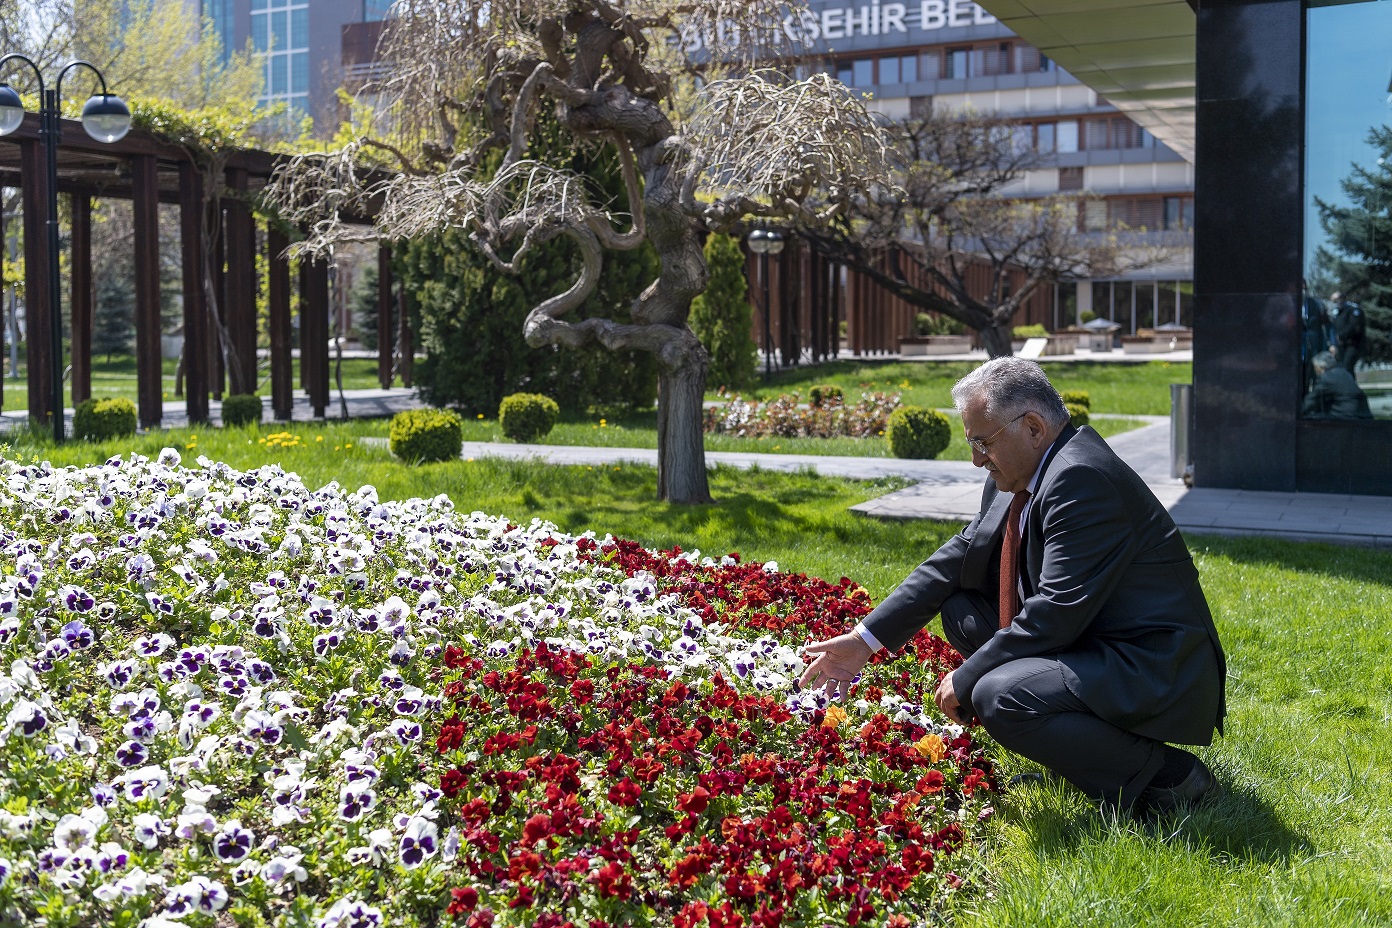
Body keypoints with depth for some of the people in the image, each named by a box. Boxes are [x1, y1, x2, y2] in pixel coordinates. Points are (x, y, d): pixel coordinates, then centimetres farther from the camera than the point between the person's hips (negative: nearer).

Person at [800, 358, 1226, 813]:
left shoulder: (1082, 477, -23)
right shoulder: (1013, 481, 6)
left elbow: (1056, 613, -27)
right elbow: (956, 560, 12)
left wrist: (966, 680, -17)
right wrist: (865, 639, 8)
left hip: (1158, 674, -10)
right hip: (1091, 644, 10)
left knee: (997, 698, -29)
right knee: (961, 608, 11)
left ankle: (1167, 776, -11)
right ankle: (1079, 743, 11)